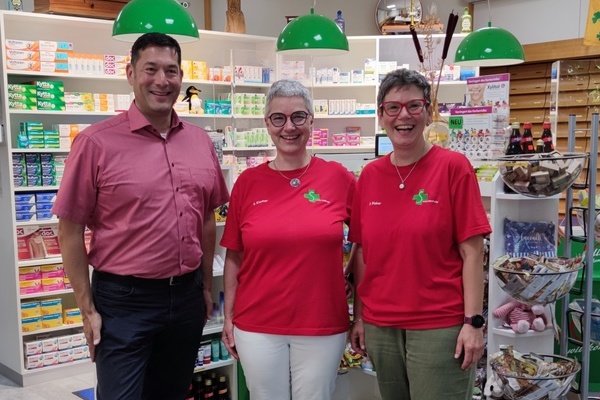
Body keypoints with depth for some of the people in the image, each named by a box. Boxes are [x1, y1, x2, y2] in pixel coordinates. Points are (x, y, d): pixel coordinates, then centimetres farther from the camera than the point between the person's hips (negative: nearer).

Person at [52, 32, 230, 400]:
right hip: (124, 300, -5)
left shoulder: (200, 141, 4)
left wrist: (206, 286, 13)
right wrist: (87, 308, -8)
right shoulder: (97, 142, -11)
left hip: (187, 296, 5)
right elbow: (70, 230, -8)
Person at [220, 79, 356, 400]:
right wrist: (229, 317, 4)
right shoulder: (248, 182, -1)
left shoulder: (339, 177, -4)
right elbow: (234, 257, 4)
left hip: (323, 325, 0)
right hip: (256, 326, 1)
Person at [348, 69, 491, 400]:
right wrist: (359, 316, 8)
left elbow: (471, 252, -9)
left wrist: (473, 321, -13)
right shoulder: (369, 175, 4)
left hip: (440, 326, -4)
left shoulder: (453, 167, -7)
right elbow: (362, 253, 9)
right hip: (379, 326, 4)